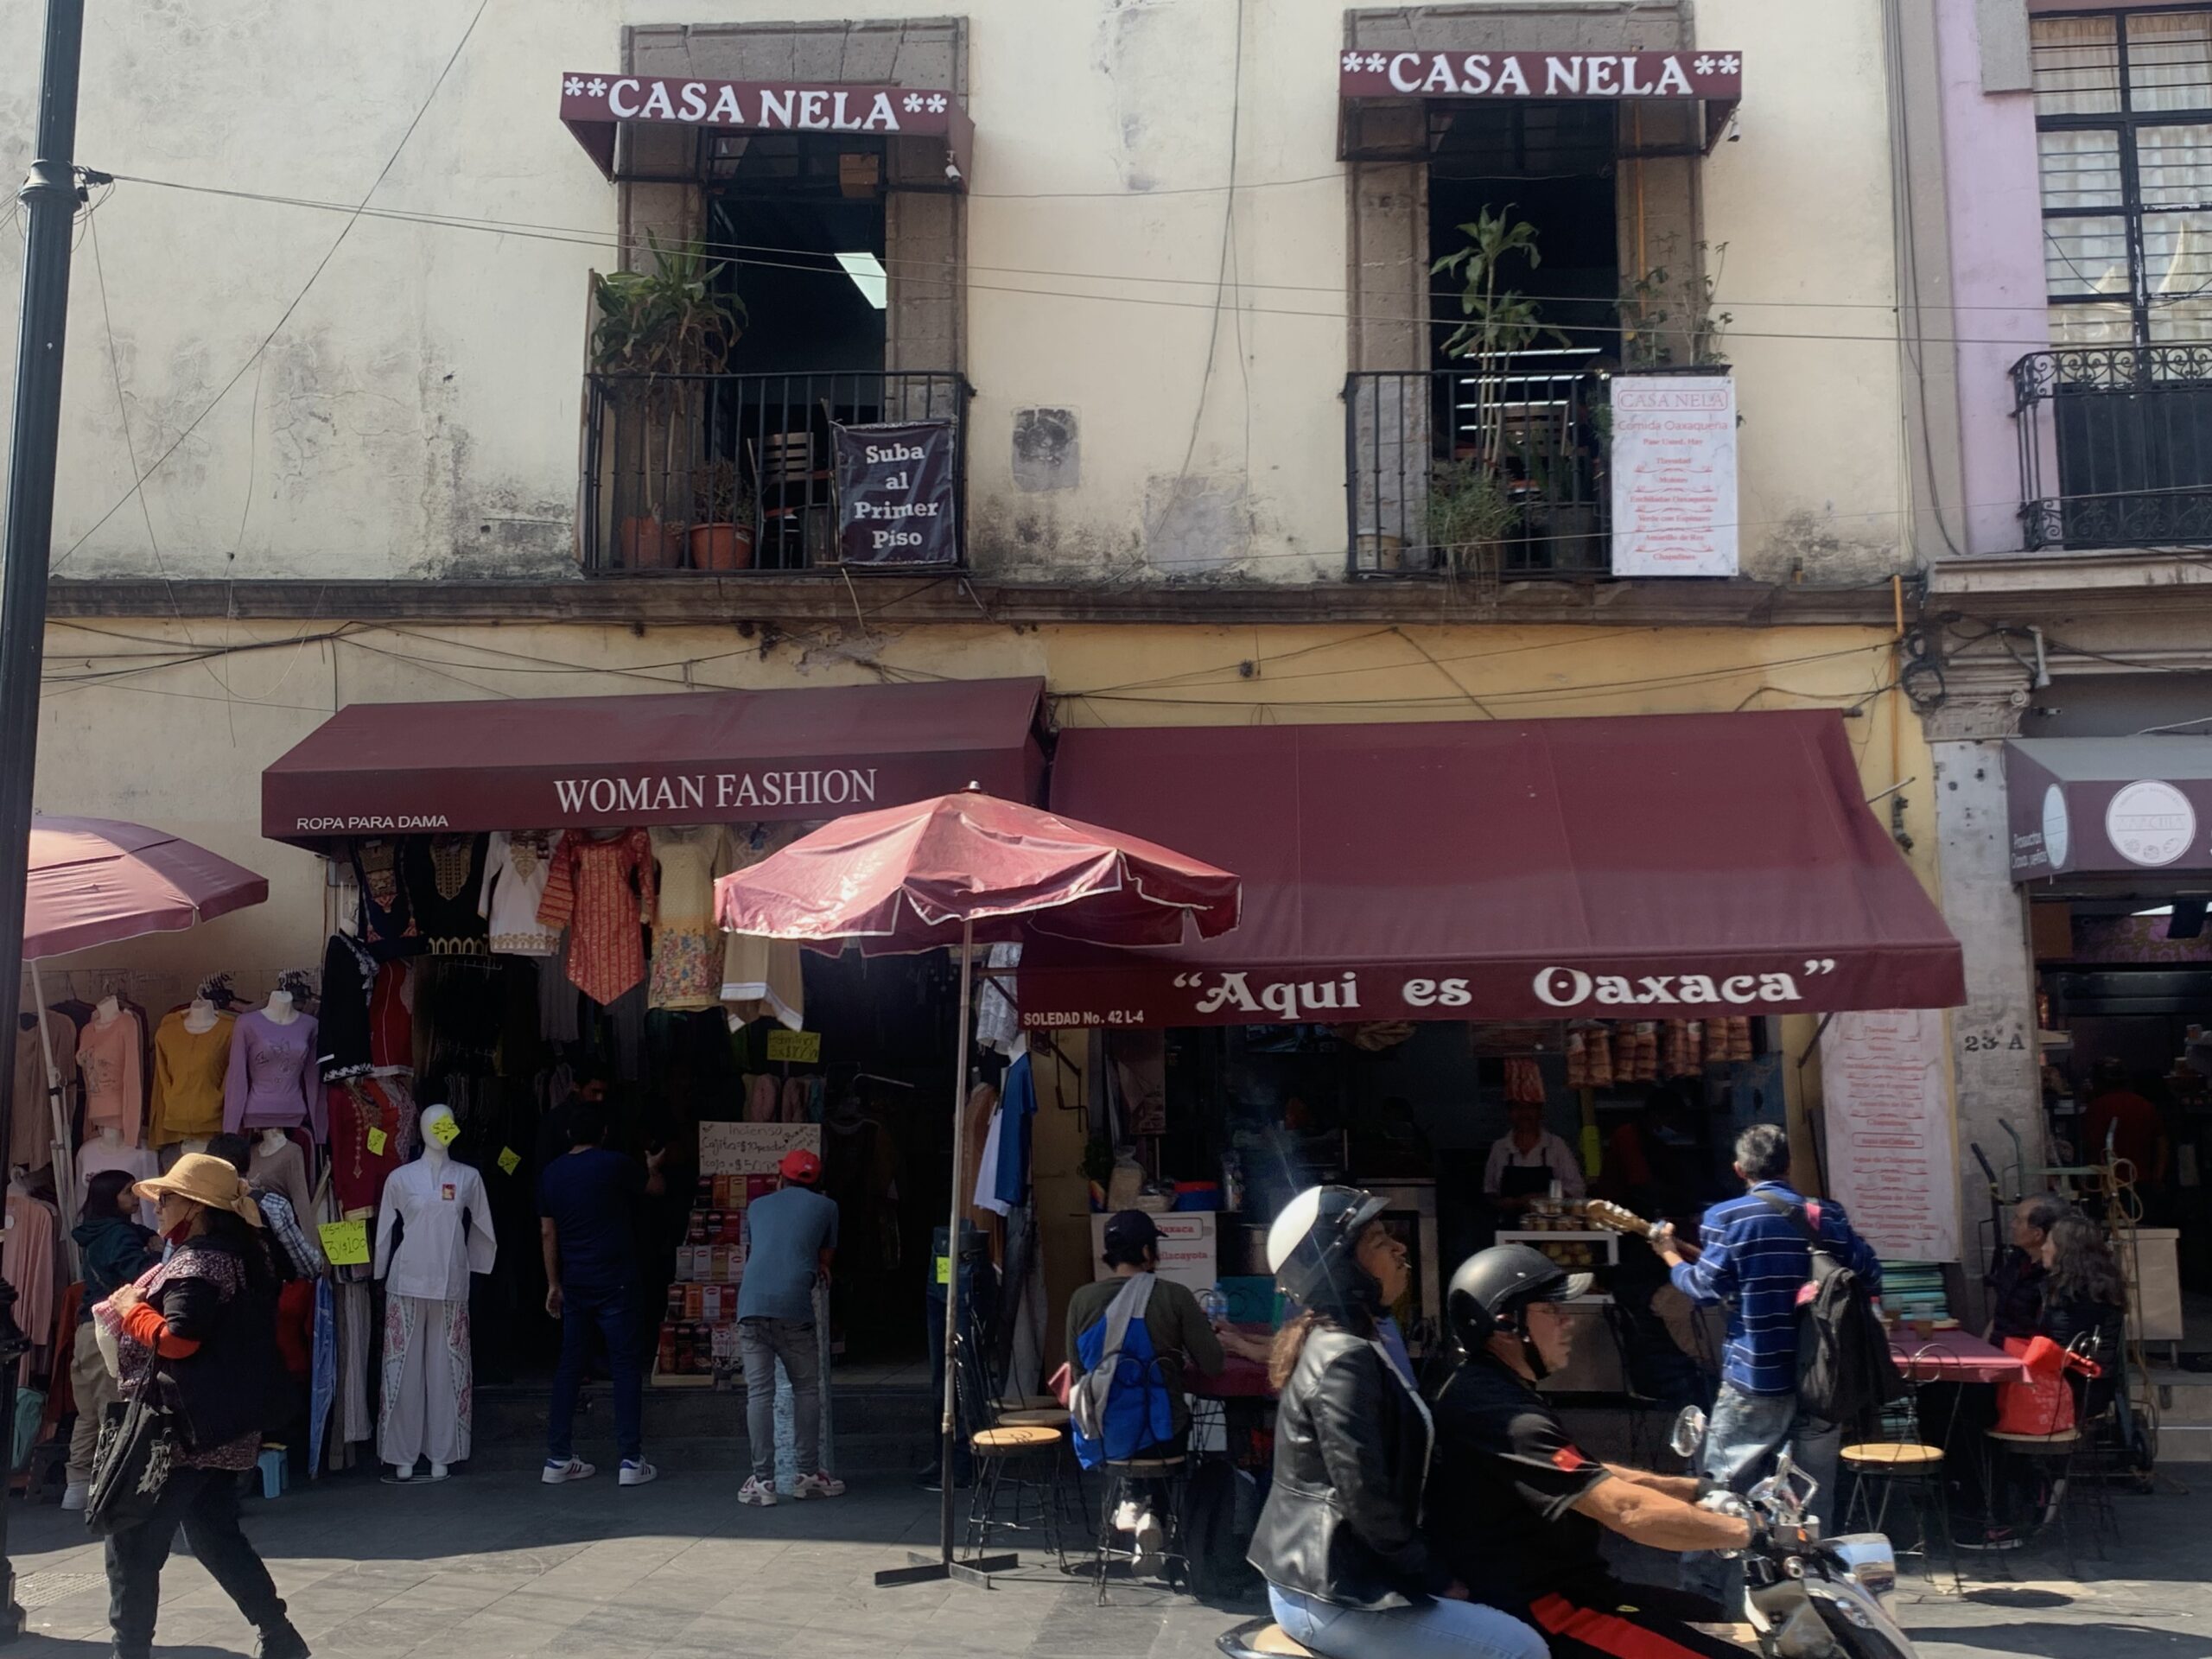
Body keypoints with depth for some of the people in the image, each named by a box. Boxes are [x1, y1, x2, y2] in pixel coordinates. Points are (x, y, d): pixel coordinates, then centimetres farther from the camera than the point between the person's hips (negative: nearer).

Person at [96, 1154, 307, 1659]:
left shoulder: (198, 1263, -17)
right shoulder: (235, 1255, 14)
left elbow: (176, 1339, -26)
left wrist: (131, 1309, -10)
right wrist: (144, 1302, 8)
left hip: (180, 1428, -10)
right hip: (222, 1427, 10)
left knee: (132, 1543, 1)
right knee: (216, 1536, 16)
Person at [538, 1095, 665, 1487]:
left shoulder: (551, 1173, 5)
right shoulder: (615, 1165, -8)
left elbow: (547, 1233, 8)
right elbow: (656, 1186, 10)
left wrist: (554, 1284, 15)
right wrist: (652, 1166, 33)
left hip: (574, 1284, 5)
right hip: (614, 1282, -5)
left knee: (569, 1366, 11)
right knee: (626, 1366, 0)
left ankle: (558, 1459, 13)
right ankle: (630, 1461, -1)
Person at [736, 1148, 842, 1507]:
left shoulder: (757, 1206, 25)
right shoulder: (825, 1207, 18)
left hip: (751, 1304, 2)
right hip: (793, 1307, -2)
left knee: (758, 1393, 4)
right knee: (806, 1390, 12)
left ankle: (763, 1480, 1)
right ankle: (809, 1474, 14)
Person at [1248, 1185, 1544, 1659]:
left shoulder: (1337, 1342, 12)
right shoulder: (1345, 1359, -20)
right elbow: (1365, 1503, -23)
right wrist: (1437, 1579, -11)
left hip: (1316, 1576, 10)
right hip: (1329, 1597, -10)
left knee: (1488, 1613, 22)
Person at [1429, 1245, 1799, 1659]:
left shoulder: (1497, 1392, 13)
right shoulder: (1499, 1413, -24)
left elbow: (1593, 1478, 19)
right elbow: (1627, 1510, -27)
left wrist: (1698, 1489, 9)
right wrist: (1757, 1535, -20)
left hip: (1562, 1586, 11)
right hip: (1539, 1613, -11)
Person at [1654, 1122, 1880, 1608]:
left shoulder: (1727, 1218, -8)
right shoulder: (1827, 1215, 4)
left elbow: (1704, 1289, -6)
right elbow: (1871, 1280, 7)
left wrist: (1670, 1254, 10)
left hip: (1756, 1378, -3)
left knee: (1719, 1486, 6)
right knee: (1814, 1494, 13)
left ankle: (1702, 1594, 6)